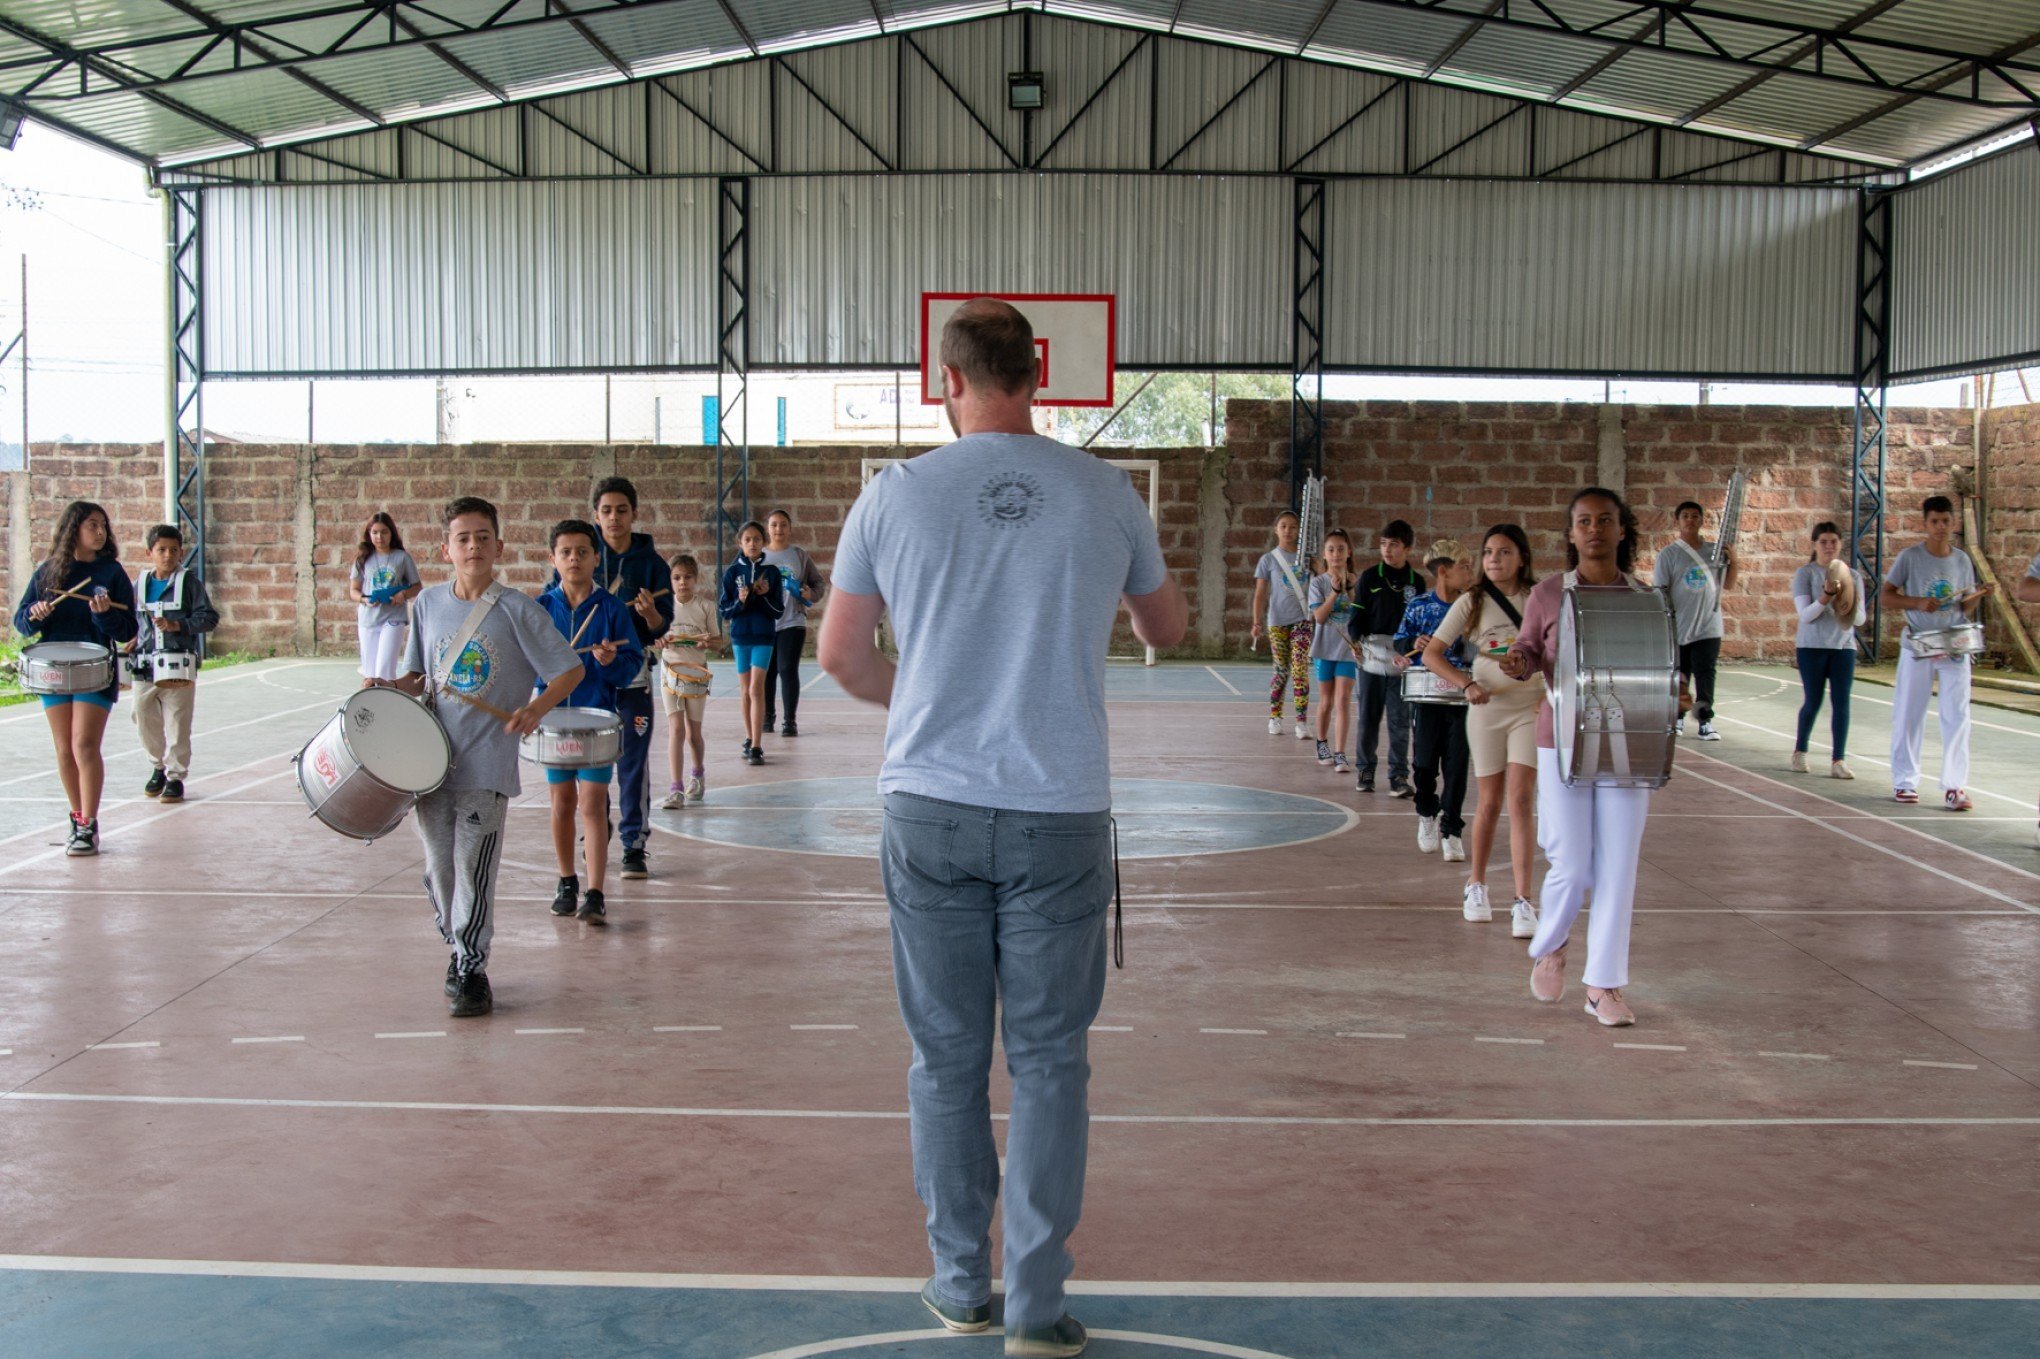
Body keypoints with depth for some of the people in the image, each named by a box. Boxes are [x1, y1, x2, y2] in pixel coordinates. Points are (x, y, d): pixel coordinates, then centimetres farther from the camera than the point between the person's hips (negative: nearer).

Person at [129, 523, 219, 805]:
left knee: (177, 726, -1)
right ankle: (158, 768, 30)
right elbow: (129, 619, 21)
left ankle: (176, 776, 10)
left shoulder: (189, 583, -2)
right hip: (144, 668, 4)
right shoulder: (139, 584, 9)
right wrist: (131, 638, 4)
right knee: (146, 723, 9)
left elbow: (210, 617, -7)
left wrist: (178, 625, -18)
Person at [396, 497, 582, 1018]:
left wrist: (534, 709, -18)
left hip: (487, 764, -4)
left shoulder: (518, 611, -6)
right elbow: (418, 674, 17)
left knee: (473, 868, -6)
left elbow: (570, 670, -3)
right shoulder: (428, 604, 6)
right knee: (438, 867, 11)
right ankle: (458, 949, 32)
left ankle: (471, 970, 7)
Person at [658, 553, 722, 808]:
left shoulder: (705, 607, 0)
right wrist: (660, 640, -14)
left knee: (693, 732, 9)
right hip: (671, 670, 0)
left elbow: (718, 639, 5)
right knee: (676, 728, -11)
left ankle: (698, 773, 38)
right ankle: (676, 789, -12)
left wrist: (708, 642, -17)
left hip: (697, 672, 0)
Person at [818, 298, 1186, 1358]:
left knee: (947, 1058, 11)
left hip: (929, 808, 0)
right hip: (1058, 817, 0)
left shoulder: (895, 495, -3)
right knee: (1047, 1061, 8)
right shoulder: (1104, 494, -1)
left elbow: (841, 656, 6)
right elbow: (1167, 629, 16)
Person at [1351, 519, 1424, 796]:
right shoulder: (1370, 577, 3)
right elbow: (1357, 614, 2)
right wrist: (1356, 642, -12)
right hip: (1371, 655, 0)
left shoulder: (1416, 581, 6)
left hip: (1403, 659, 0)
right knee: (1369, 717, 7)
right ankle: (1366, 770, 18)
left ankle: (1399, 775, 7)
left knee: (1400, 720, 1)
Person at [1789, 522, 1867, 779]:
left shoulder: (1852, 575, 8)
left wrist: (1850, 603, -17)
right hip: (1812, 646, -3)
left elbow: (1860, 619, 4)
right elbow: (1805, 614, -11)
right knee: (1813, 701, 2)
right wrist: (1827, 594, -24)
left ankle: (1838, 760, -1)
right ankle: (1799, 752, 23)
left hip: (1843, 646, 3)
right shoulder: (1805, 573, -1)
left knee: (1841, 702, -3)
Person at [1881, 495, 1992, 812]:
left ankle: (1954, 786, 0)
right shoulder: (1911, 557, -3)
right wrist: (1918, 603, -16)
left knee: (1957, 716, -3)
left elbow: (1965, 608, 12)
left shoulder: (1963, 560, 7)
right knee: (1908, 714, 3)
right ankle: (1904, 781, 15)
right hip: (1917, 646, -2)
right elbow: (1887, 596, -1)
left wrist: (1979, 595, -8)